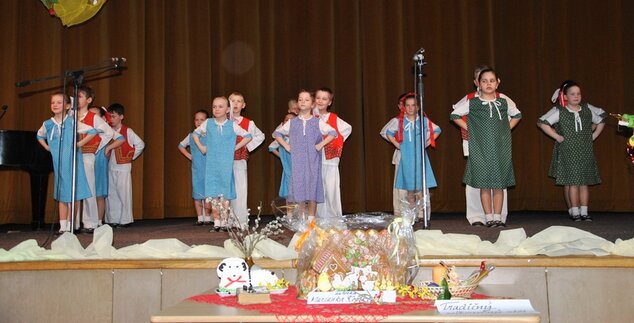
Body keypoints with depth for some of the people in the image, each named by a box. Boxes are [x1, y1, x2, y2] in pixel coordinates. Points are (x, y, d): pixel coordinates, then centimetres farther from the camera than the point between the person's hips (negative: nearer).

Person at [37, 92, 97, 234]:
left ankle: (70, 225, 7)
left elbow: (93, 131, -9)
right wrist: (47, 147, 13)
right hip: (58, 164, 4)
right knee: (61, 195, 7)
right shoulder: (47, 124, 6)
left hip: (72, 162, -3)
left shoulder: (72, 122, -6)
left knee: (74, 194, -1)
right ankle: (63, 226, 10)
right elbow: (39, 136, 27)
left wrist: (80, 144, -10)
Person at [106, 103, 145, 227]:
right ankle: (112, 219, 14)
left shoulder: (127, 131, -4)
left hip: (123, 167, -5)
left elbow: (140, 144, -5)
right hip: (110, 167, 5)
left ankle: (125, 220, 4)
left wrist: (131, 156, -3)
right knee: (111, 193, 7)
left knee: (124, 193, -3)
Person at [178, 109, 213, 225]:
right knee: (197, 194, 3)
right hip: (196, 169, 3)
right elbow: (181, 146, 23)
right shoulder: (191, 136, 8)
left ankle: (207, 218, 6)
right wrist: (189, 156, 13)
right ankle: (200, 218, 10)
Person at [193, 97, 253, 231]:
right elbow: (195, 133, 18)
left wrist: (236, 147, 0)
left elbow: (248, 136, 5)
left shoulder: (232, 125, -2)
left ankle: (224, 221, 11)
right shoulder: (207, 123, 2)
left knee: (225, 193, 3)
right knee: (213, 193, 0)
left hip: (226, 164, -1)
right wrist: (201, 147, 9)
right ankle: (216, 221, 6)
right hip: (211, 163, 1)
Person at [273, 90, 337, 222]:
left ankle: (311, 219, 4)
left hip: (313, 161, -1)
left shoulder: (318, 122, 4)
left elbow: (333, 133, 1)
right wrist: (286, 145, 6)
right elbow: (277, 133, 18)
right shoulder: (292, 123, 9)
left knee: (312, 187, -2)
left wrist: (321, 144, -7)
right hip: (297, 160, 1)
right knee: (299, 187, -2)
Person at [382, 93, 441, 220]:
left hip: (420, 158, 0)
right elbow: (387, 132, 14)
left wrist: (427, 143, 5)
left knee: (421, 187, -4)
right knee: (409, 189, 6)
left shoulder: (424, 121, 1)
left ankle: (421, 215, 1)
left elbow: (437, 131, 13)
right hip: (406, 159, 0)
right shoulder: (398, 121, 0)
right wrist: (396, 144, 5)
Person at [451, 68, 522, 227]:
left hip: (501, 149, 2)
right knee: (484, 185, -1)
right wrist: (469, 129, 0)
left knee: (499, 184, 2)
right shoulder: (472, 103, 0)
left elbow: (517, 115, 23)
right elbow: (454, 115, 7)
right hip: (480, 150, -2)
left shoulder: (504, 102, 7)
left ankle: (498, 217, 8)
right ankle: (489, 217, 6)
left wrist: (507, 129, 9)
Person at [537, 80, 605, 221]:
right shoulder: (559, 111, -4)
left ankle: (584, 212, 6)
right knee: (571, 182, -6)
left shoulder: (588, 109, 7)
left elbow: (601, 120, 20)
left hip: (585, 152, 3)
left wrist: (593, 135, 10)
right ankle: (574, 211, -1)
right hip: (567, 152, -3)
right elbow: (542, 123, -9)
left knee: (584, 182, 3)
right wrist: (557, 136, -11)